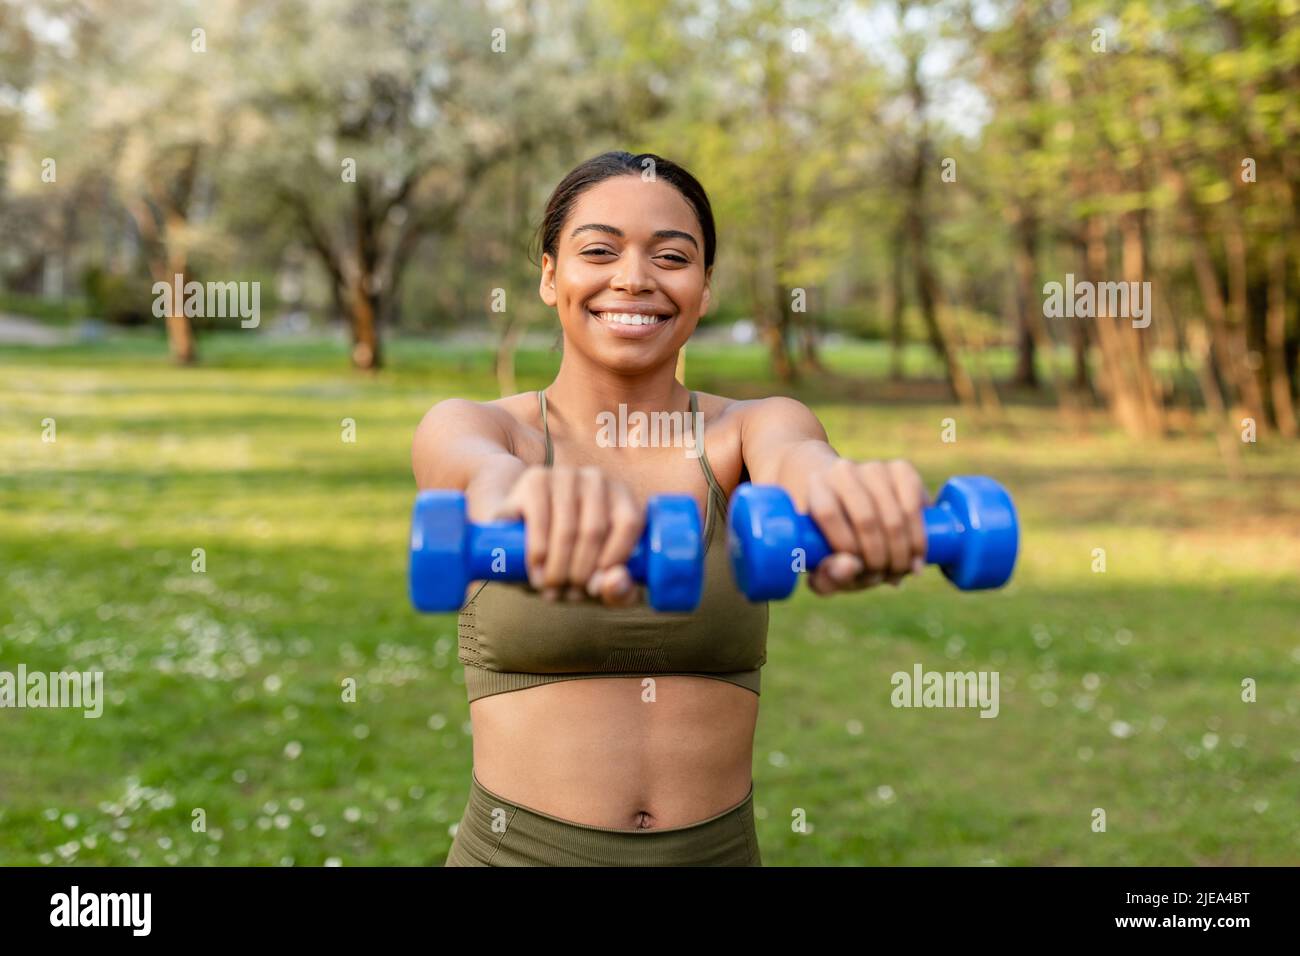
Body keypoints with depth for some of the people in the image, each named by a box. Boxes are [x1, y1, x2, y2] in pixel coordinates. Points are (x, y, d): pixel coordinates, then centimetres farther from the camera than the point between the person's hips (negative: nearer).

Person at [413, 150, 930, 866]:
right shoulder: (480, 425, -7)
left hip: (718, 851, 2)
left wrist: (829, 483, -51)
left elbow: (792, 457, -27)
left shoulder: (749, 431, -4)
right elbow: (474, 464, -31)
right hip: (516, 850, -1)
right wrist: (526, 495, -54)